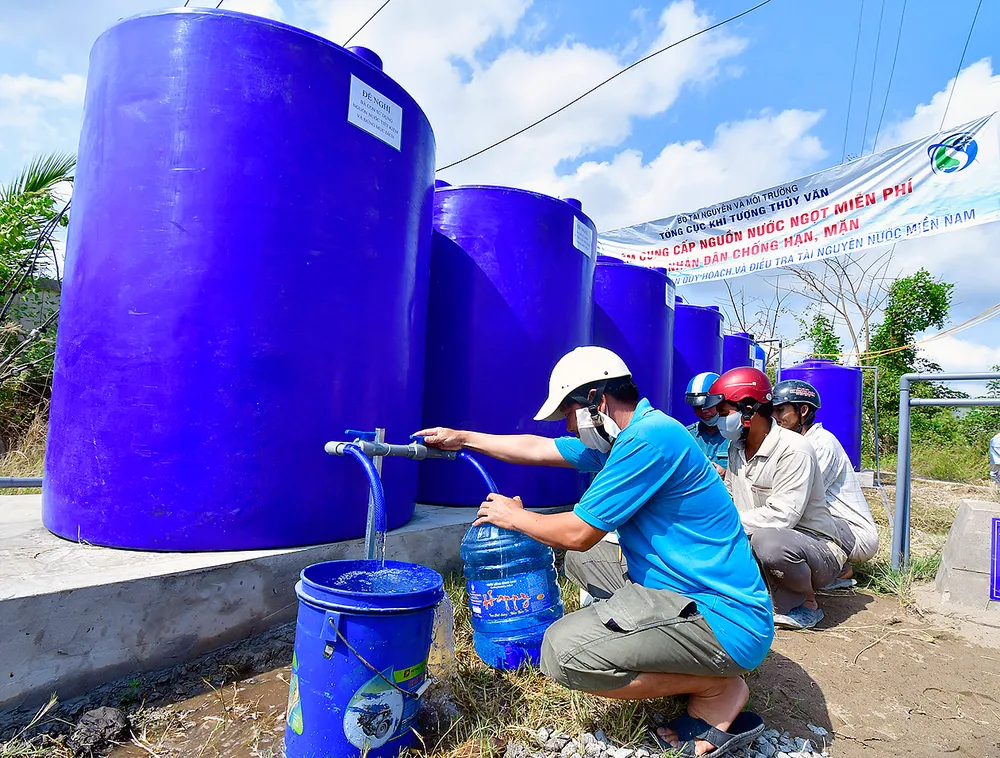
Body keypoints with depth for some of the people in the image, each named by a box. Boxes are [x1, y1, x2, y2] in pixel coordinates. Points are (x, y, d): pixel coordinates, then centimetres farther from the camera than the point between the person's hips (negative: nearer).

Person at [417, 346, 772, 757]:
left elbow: (577, 532, -17)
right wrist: (462, 438, 25)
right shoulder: (619, 437, 9)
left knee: (563, 650, -23)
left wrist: (513, 516, 1)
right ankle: (691, 667, 14)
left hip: (724, 619, -10)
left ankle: (719, 690, -3)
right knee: (580, 558, 22)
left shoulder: (650, 437, -22)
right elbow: (537, 449, 19)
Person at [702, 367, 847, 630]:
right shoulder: (736, 448, 4)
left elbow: (781, 516, -29)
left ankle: (807, 603, -7)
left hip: (816, 548, -7)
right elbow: (729, 498, 10)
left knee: (767, 540, -39)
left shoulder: (794, 450, -21)